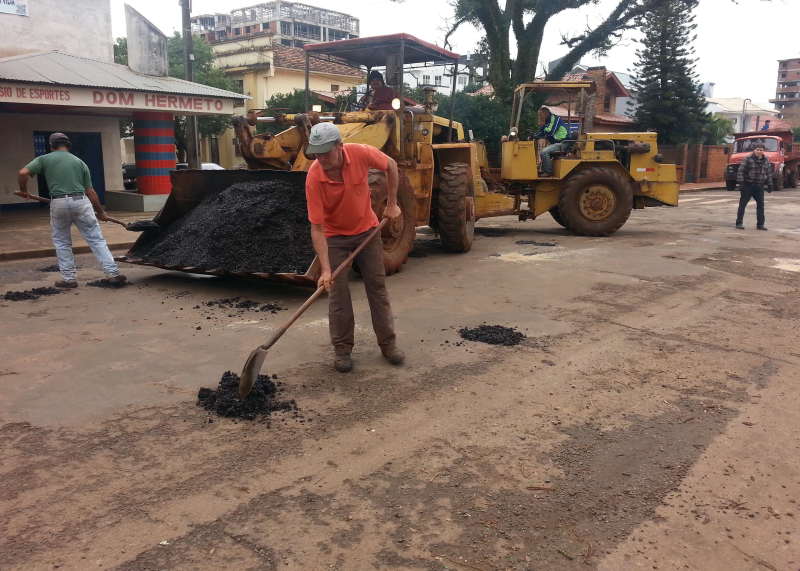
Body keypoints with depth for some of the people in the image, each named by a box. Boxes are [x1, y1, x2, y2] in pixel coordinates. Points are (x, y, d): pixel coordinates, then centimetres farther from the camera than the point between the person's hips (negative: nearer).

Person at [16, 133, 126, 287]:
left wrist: (24, 191, 16)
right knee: (96, 239, 4)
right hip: (81, 202, 1)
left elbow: (23, 173, -3)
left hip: (58, 204, -1)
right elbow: (90, 191, 11)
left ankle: (68, 278, 15)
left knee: (62, 243, 15)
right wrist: (101, 212, 19)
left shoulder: (44, 159, 10)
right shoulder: (79, 162, 14)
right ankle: (112, 273, -1)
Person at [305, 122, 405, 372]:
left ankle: (388, 343, 18)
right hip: (335, 237, -2)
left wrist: (392, 204, -2)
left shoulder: (361, 153, -25)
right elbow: (317, 228, -27)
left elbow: (391, 165, -2)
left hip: (367, 230, 2)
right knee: (337, 293, -2)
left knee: (378, 287, 7)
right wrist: (325, 269, -33)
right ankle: (342, 349, 12)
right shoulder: (313, 178, -29)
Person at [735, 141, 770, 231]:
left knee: (761, 205, 6)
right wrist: (741, 182, -18)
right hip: (748, 185, -5)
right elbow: (741, 171, -11)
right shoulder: (748, 159, -9)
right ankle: (739, 223, 6)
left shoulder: (766, 160, 8)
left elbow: (768, 172, 18)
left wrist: (769, 183, 16)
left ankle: (760, 224, 13)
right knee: (742, 204, -1)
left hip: (760, 186, 5)